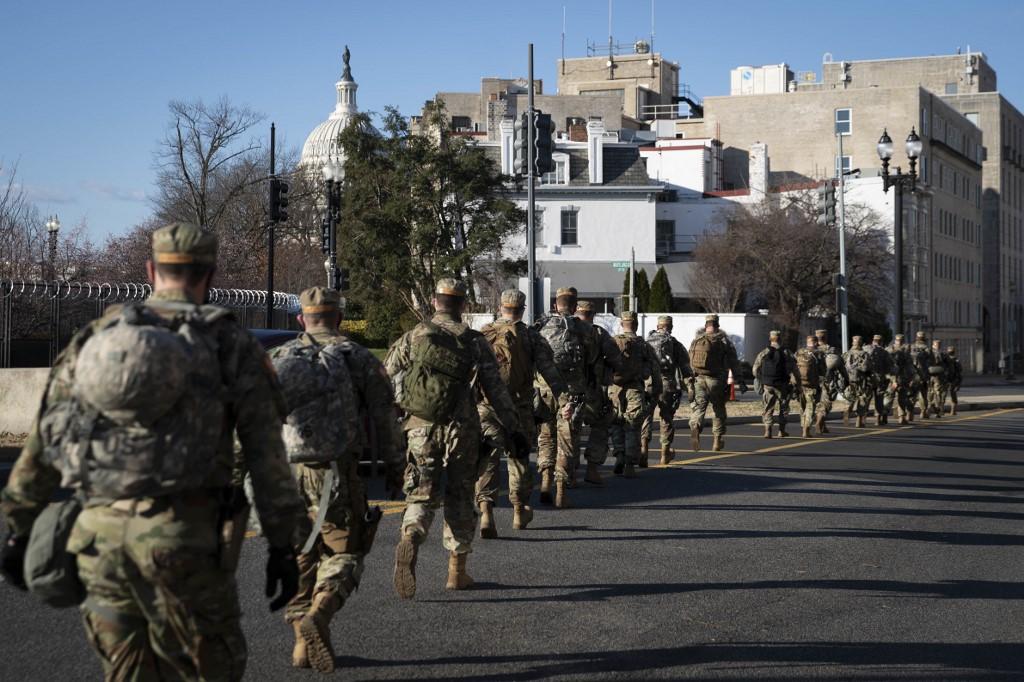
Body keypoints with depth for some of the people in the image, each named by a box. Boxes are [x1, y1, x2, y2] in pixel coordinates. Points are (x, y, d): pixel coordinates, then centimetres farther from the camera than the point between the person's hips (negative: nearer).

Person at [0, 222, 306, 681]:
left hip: (100, 530, 4)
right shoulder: (230, 345, 2)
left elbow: (45, 437, 13)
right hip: (183, 534, -4)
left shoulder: (98, 334, 12)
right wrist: (283, 545, 2)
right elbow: (266, 454, -2)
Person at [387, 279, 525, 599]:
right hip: (460, 429, -1)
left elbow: (384, 380, 3)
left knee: (421, 496, 6)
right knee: (459, 499, 12)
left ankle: (410, 540, -25)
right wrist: (513, 430, 2)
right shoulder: (475, 342, 0)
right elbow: (496, 389, -2)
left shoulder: (412, 337, 4)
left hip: (419, 429, 1)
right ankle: (457, 572, 17)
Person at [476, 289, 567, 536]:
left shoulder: (483, 335, 5)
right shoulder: (531, 337, 2)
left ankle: (486, 510, -20)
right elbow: (549, 370, -8)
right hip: (519, 407, 0)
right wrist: (563, 400, -13)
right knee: (519, 458, 17)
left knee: (487, 460, -2)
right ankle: (520, 511, 28)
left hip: (485, 407, 0)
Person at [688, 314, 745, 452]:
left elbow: (690, 363, 12)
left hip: (698, 380, 1)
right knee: (719, 411, 13)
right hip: (716, 380, -1)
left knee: (698, 407, -2)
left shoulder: (696, 341, 9)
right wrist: (740, 381, -2)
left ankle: (695, 426, -32)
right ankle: (717, 440, 18)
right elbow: (733, 363, -3)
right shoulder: (724, 341, 1)